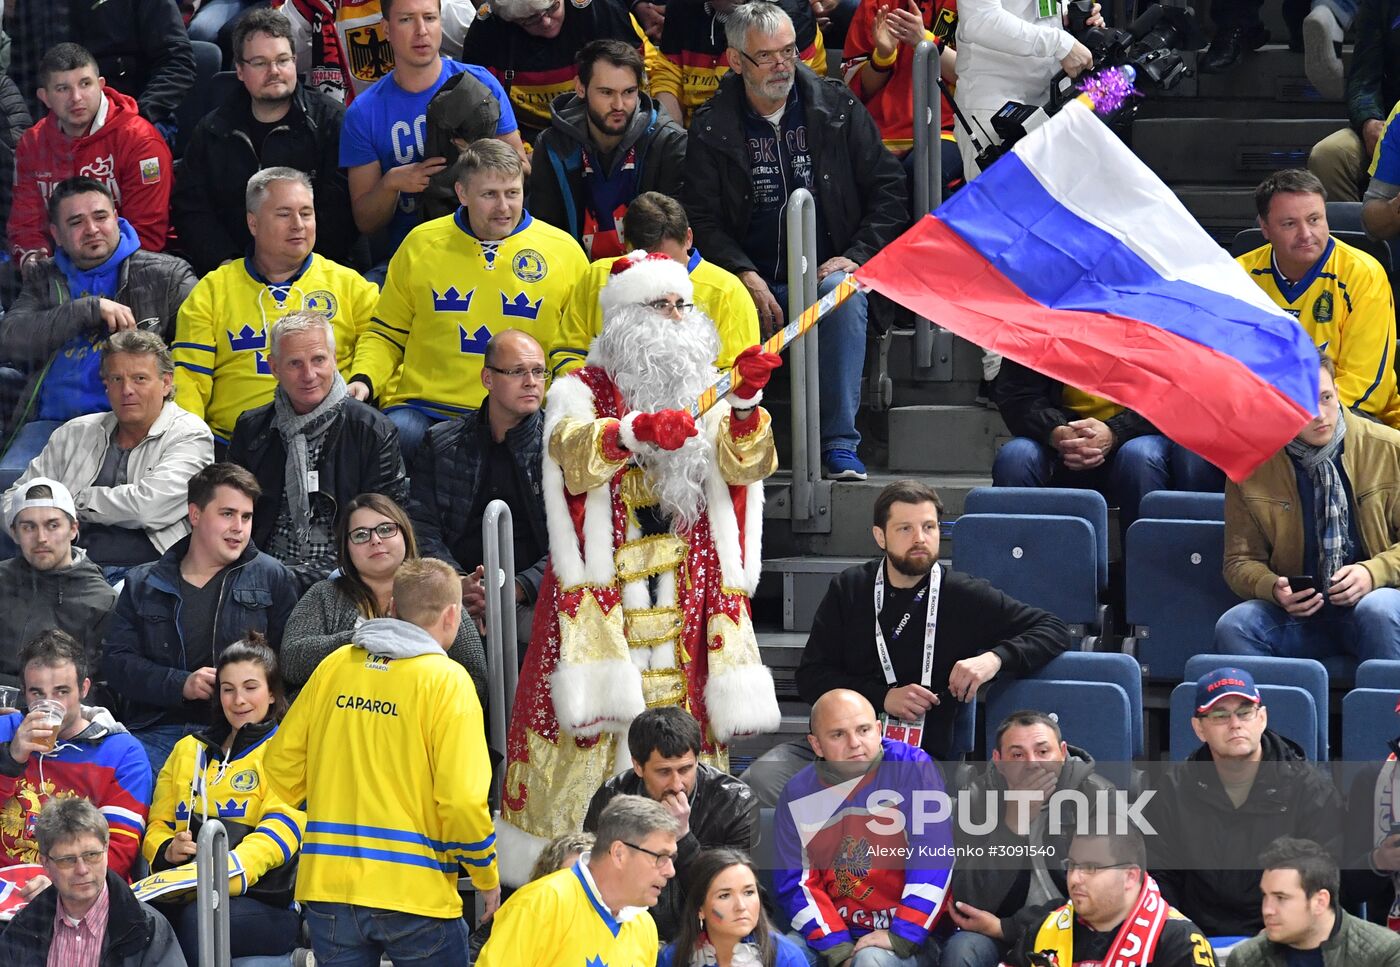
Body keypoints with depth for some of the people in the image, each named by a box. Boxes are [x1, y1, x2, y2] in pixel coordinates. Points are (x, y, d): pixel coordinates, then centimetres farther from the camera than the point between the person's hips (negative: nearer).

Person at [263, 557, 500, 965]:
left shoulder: (334, 666, 8)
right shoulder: (445, 679, -7)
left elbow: (281, 766, 10)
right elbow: (462, 799, -14)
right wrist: (487, 878, 1)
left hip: (327, 885, 4)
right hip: (416, 890, -4)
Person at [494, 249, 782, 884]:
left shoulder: (703, 395, 16)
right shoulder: (582, 392, 4)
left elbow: (745, 464, 0)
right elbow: (571, 453, -17)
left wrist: (747, 403, -19)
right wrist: (634, 431, -36)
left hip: (685, 598, 4)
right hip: (600, 593, -4)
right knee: (589, 737, -10)